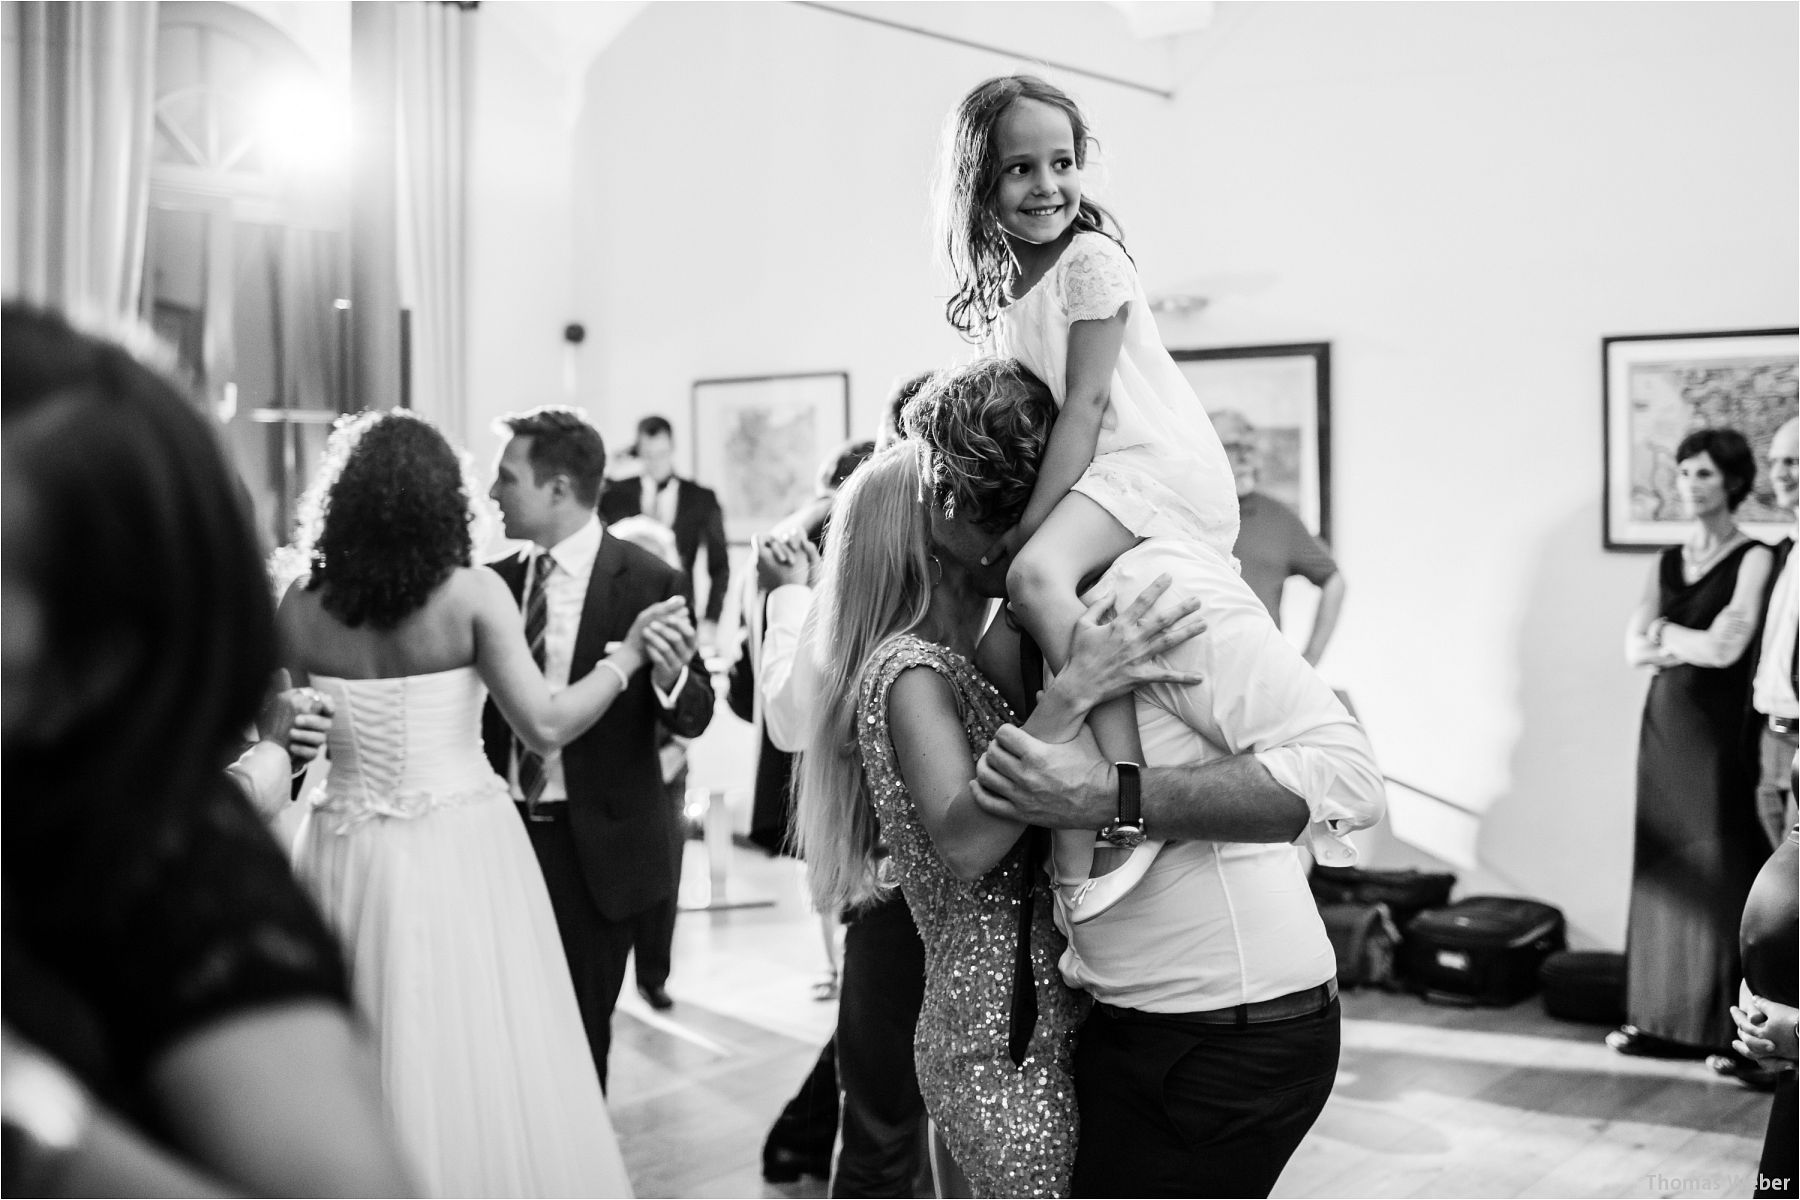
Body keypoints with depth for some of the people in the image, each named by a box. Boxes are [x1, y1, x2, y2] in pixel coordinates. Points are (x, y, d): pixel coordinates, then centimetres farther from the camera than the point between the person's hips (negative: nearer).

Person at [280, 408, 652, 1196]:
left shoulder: (300, 609, -2)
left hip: (346, 855, 3)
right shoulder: (472, 594, -10)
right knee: (481, 1068, 8)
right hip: (459, 854, -3)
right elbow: (545, 727, -13)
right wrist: (626, 657, -1)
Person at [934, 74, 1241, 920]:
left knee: (1037, 576, -33)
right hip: (1098, 483, 9)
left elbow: (1085, 405, -15)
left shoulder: (1091, 259, -9)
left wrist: (1029, 526, -18)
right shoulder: (998, 288, 15)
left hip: (1158, 465, -9)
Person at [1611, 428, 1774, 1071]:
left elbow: (1726, 650, -16)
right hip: (1665, 722, 6)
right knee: (1665, 868, 7)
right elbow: (1635, 649, 3)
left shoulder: (1752, 559, -6)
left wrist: (1664, 632, -2)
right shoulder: (1669, 561, 12)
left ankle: (1722, 1025, 4)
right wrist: (1696, 641, -12)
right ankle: (1660, 1016, 12)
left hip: (1719, 726, -6)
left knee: (1719, 871, -2)